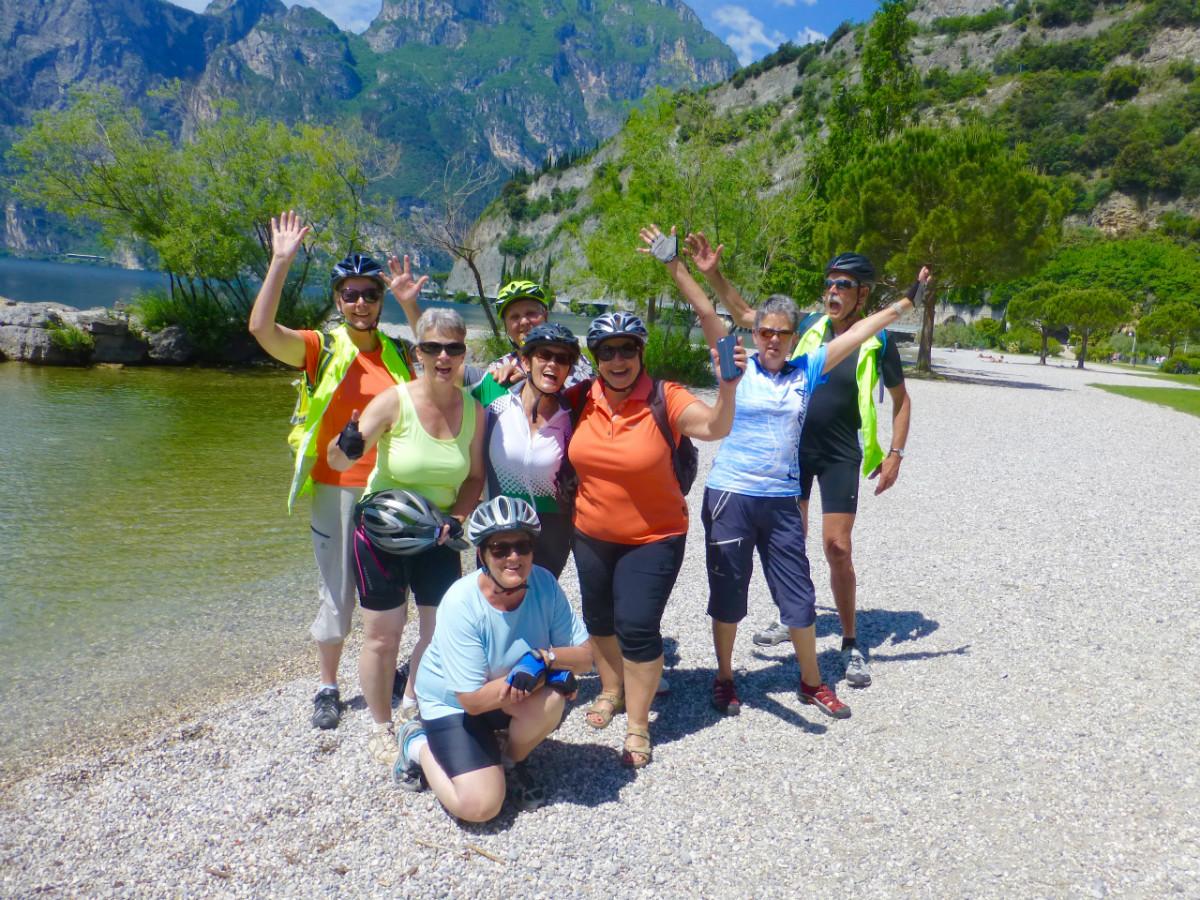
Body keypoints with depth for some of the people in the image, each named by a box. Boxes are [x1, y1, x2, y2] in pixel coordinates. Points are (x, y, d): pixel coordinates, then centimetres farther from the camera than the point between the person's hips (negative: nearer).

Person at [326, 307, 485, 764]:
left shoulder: (473, 409, -7)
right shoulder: (395, 401, -18)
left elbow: (474, 476, 4)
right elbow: (338, 461, -20)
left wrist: (456, 517, -12)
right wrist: (346, 447, -42)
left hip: (437, 536, 4)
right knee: (383, 635, 4)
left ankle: (413, 703, 39)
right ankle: (381, 730, 25)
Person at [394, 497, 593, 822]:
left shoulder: (544, 584, -19)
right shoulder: (461, 604, -31)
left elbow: (584, 657, -13)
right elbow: (473, 700, -29)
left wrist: (546, 657, -34)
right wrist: (543, 672, -32)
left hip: (511, 697, 4)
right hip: (451, 701, -4)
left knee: (551, 697, -29)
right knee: (479, 806, -18)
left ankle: (511, 761, 4)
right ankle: (417, 744, 11)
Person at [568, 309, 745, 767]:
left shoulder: (664, 399, -18)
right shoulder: (582, 398, -8)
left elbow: (715, 427, -32)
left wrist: (728, 385, -49)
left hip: (653, 539, -5)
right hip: (592, 535, 5)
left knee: (638, 627, -6)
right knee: (599, 617, 21)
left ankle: (637, 725, 14)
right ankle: (611, 690, 47)